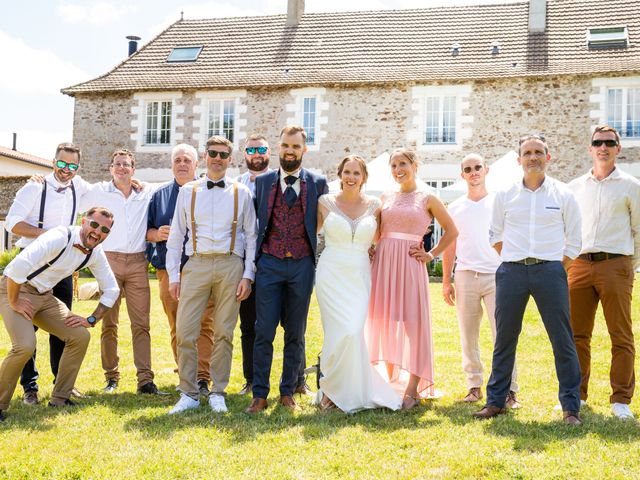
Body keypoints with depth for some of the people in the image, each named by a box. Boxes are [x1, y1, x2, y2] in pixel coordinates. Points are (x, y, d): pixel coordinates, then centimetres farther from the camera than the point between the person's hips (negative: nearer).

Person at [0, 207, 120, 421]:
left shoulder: (95, 253, -2)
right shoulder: (59, 238, -26)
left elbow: (111, 290, 10)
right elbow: (18, 265, -36)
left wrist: (91, 320, 2)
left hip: (44, 296, 8)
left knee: (80, 336, -2)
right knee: (25, 345, -26)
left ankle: (59, 399, 11)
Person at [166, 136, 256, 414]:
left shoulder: (241, 193, 8)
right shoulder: (188, 191, 11)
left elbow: (251, 235, 7)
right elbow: (176, 235, 10)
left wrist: (248, 275, -1)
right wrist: (173, 276, 4)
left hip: (231, 265, 0)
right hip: (196, 264, 1)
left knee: (224, 333, 3)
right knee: (185, 333, -5)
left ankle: (217, 393, 14)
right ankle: (188, 394, 6)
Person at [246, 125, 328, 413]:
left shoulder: (318, 183, 6)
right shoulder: (262, 182, 9)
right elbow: (255, 223, 12)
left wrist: (320, 259, 5)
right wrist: (251, 263, 7)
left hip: (302, 265, 0)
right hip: (269, 263, 0)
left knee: (295, 334, 7)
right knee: (264, 332, -2)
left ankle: (288, 392, 18)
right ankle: (260, 394, 6)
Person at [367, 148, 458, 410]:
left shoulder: (427, 199, 3)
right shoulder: (385, 198, 12)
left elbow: (451, 231, 7)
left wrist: (432, 254, 0)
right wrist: (372, 249, 3)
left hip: (410, 264, -4)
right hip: (384, 263, 4)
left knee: (413, 323, -5)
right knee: (385, 322, 4)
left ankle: (412, 390, 1)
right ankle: (391, 383, 15)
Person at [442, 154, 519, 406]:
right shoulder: (455, 208, 12)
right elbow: (450, 246, 14)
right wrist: (446, 281, 8)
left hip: (496, 275, -2)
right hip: (465, 276, 3)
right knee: (468, 336, 5)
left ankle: (509, 390, -4)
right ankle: (474, 386, 16)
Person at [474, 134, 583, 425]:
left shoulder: (563, 195, 4)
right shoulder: (505, 195, 8)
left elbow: (573, 243, 8)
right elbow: (495, 236, 16)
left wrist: (555, 269, 2)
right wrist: (516, 261, 10)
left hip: (550, 270, -1)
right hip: (511, 271, 2)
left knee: (562, 341, -2)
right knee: (504, 339, 6)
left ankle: (571, 407, 7)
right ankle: (495, 401, 17)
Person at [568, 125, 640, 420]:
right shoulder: (575, 187, 14)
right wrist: (568, 259, 10)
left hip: (615, 265, -3)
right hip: (580, 265, 3)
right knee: (577, 335, 4)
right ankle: (576, 395, 15)